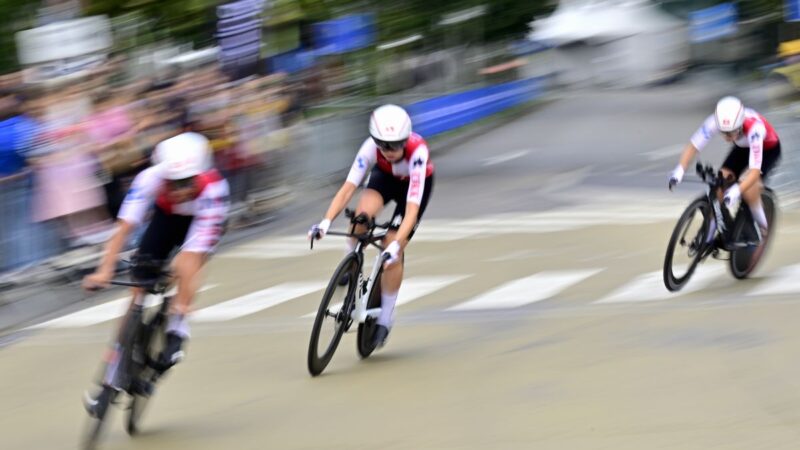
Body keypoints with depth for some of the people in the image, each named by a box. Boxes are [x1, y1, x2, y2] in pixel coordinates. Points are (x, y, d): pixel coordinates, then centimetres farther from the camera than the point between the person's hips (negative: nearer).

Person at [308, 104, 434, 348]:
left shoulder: (417, 152, -42)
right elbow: (348, 187, -37)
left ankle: (385, 318, 5)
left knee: (392, 251, -13)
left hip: (414, 183, -2)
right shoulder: (371, 147, -35)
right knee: (363, 213, -32)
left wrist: (396, 245, -56)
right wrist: (326, 222, -50)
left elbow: (412, 208, -46)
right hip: (386, 176, 2)